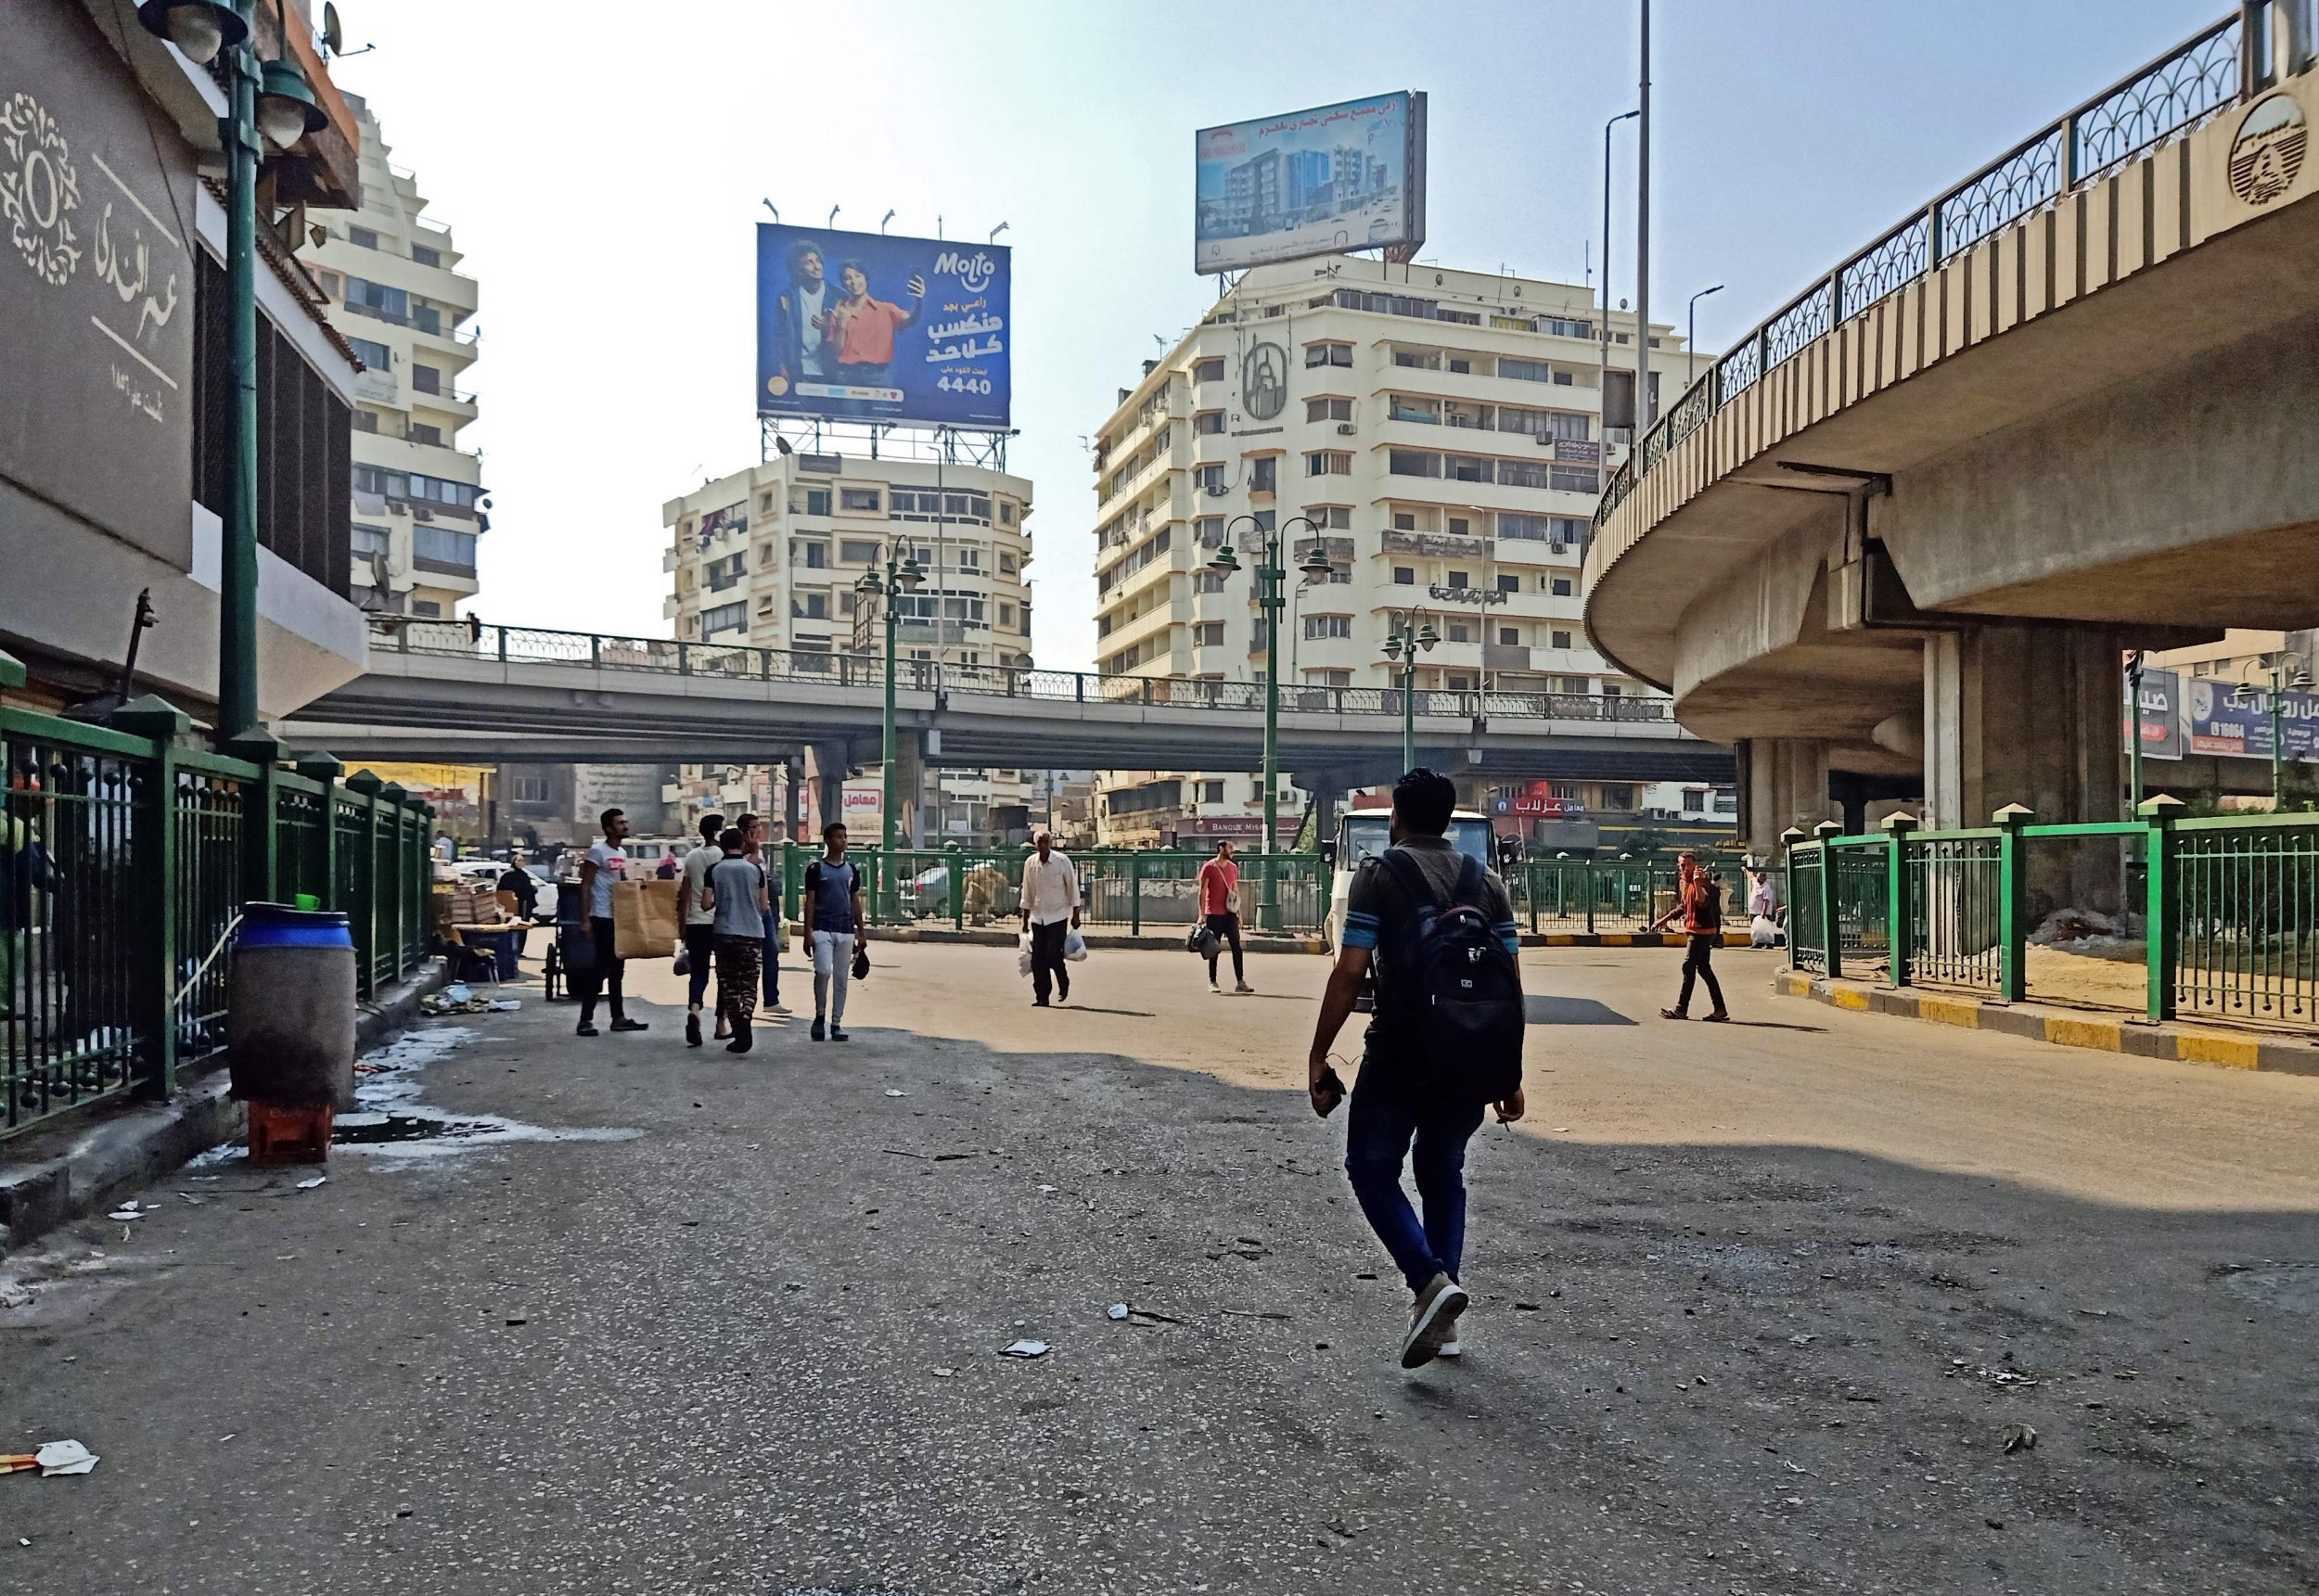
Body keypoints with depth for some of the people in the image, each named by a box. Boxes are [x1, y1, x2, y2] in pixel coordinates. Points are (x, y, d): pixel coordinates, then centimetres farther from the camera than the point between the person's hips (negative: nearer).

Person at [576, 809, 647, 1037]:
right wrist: (586, 919, -18)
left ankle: (619, 1018, 18)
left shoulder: (622, 853, 14)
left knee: (616, 969, 12)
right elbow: (585, 886, -13)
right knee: (600, 969, -8)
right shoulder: (597, 851, -11)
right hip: (603, 918, -8)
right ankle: (586, 1020, -4)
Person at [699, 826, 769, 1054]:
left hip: (725, 933, 0)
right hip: (753, 933, 0)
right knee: (749, 984, 4)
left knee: (729, 985, 8)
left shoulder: (714, 870, 0)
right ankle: (745, 1023, -20)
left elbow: (707, 904, -3)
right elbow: (763, 906, 6)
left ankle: (738, 1033, 5)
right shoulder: (755, 868, 2)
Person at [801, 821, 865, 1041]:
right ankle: (820, 1015, 5)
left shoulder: (852, 870, 12)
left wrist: (862, 932, 11)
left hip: (846, 931, 4)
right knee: (823, 971, -17)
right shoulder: (816, 869, 0)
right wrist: (808, 932, -9)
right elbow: (810, 902, -2)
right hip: (822, 930, -4)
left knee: (841, 978, 4)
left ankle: (836, 1024, 11)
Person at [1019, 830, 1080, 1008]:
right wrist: (1025, 919, 12)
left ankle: (1063, 984, 17)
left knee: (1053, 955, -12)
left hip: (1058, 916, -4)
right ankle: (1041, 997, 8)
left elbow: (1072, 888, -2)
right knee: (1037, 958, 0)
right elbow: (1027, 893, 11)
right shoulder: (1030, 863, 2)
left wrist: (1075, 915, -3)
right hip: (1037, 917, 4)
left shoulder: (1062, 862, -8)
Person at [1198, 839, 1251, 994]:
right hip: (1214, 914, -5)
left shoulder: (1233, 868, 11)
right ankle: (1212, 983, 11)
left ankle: (1240, 982, 2)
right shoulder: (1209, 867, -5)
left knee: (1236, 947, 0)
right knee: (1213, 949, 2)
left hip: (1230, 913, 5)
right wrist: (1202, 914, -12)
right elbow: (1202, 891, -6)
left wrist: (1239, 913, 15)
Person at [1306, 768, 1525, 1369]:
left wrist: (1318, 1056, -5)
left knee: (1372, 1168, 11)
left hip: (1399, 1057, -5)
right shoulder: (1486, 880, 8)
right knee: (1443, 1174, 19)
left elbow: (1349, 973, -11)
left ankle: (1430, 1280, -9)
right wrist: (1510, 1075, 13)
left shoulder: (1379, 874, -4)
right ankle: (1440, 1319, 18)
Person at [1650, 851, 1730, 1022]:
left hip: (1701, 932, -9)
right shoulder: (1683, 882, 11)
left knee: (1688, 968, -5)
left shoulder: (1702, 881, -16)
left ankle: (1681, 1010, 2)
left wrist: (1697, 883, -48)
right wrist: (1663, 919, 25)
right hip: (1693, 931, 9)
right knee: (1704, 969, 10)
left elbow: (1703, 902, -35)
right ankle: (1720, 1010, 12)